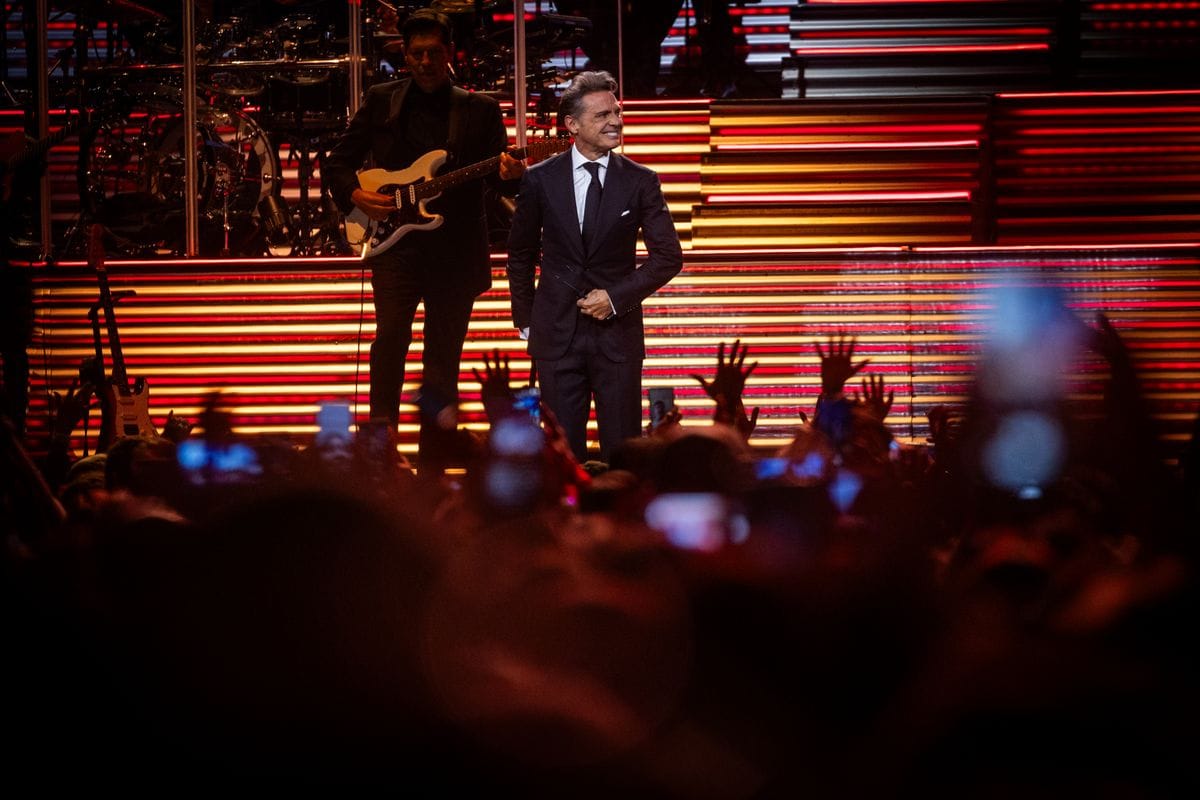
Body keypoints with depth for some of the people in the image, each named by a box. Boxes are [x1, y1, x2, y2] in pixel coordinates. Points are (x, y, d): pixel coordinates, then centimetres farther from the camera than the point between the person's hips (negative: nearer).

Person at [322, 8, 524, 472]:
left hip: (456, 254, 1)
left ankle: (430, 468, 11)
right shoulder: (382, 102, 9)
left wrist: (508, 174, -20)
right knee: (391, 335, -21)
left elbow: (500, 181, 4)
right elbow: (337, 162, 13)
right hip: (394, 243, -1)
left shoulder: (480, 111, 9)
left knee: (443, 361, 4)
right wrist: (356, 195, -6)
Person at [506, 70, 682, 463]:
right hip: (557, 334, 0)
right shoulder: (540, 179, 0)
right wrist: (525, 320, 9)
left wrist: (617, 297, -10)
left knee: (621, 448, 2)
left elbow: (669, 255, 0)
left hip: (618, 331, 0)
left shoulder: (639, 181, -1)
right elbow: (521, 254, 11)